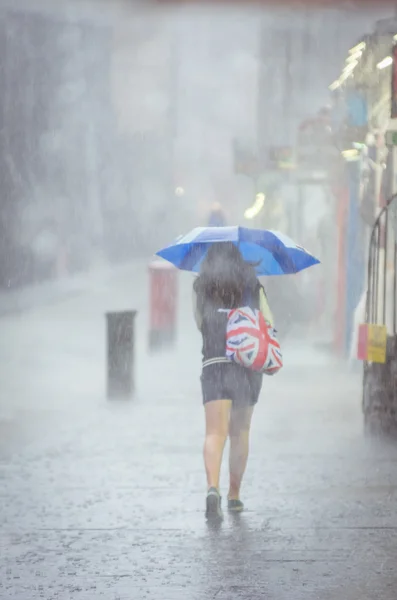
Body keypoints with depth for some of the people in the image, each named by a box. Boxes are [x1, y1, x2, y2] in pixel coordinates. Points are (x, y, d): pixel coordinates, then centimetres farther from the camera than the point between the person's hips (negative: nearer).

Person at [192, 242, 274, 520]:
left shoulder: (201, 288, 5)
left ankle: (213, 488, -32)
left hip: (214, 365, -1)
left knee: (216, 432, -11)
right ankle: (234, 495, 21)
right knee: (240, 433, 15)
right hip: (248, 365, 1)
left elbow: (200, 323, 14)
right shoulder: (253, 286, 5)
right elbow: (269, 324, 1)